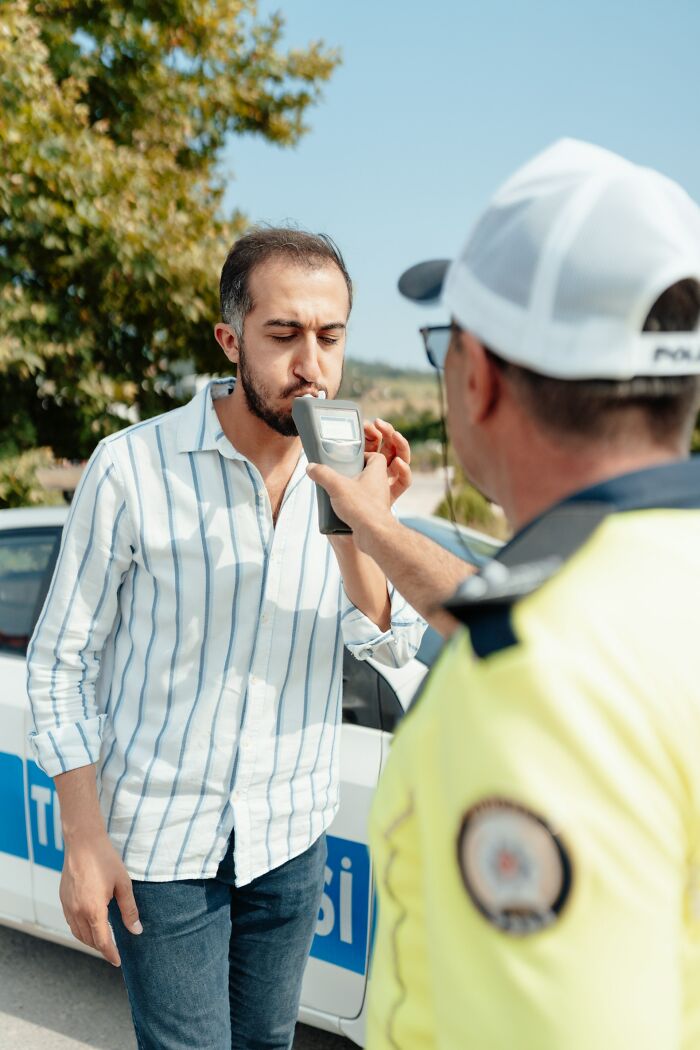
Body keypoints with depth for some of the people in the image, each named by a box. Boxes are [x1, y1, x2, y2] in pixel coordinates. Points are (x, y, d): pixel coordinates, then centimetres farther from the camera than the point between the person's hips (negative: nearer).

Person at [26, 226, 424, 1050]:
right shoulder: (133, 468, -16)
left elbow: (390, 644, -8)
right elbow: (61, 658, -9)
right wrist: (83, 840, -12)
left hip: (291, 835, 4)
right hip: (162, 841, -4)